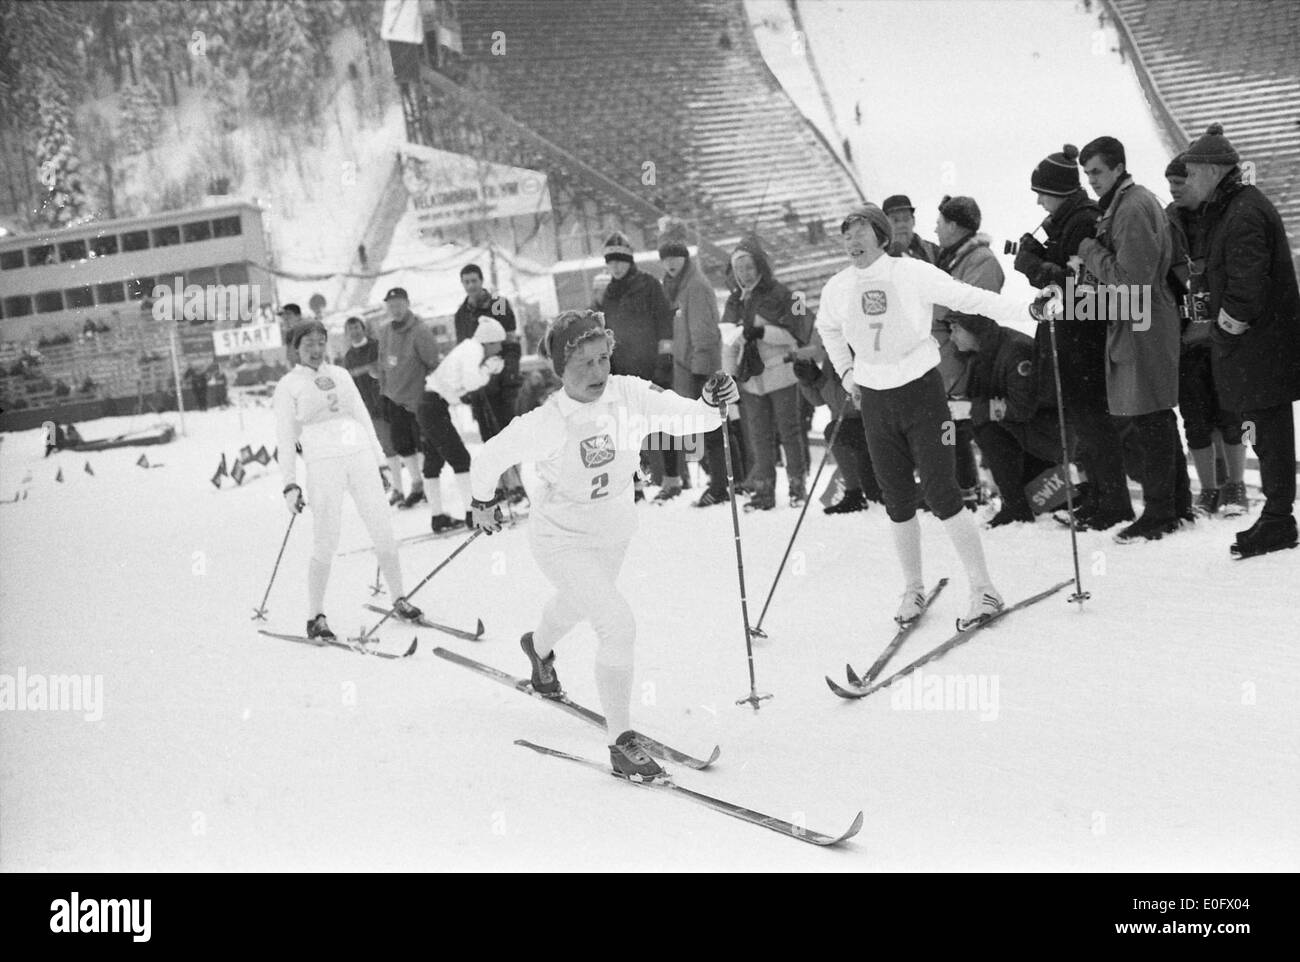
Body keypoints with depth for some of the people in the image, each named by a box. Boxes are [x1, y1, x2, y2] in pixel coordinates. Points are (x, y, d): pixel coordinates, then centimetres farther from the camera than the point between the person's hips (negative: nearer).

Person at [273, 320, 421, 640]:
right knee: (325, 544, -6)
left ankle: (399, 599, 13)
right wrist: (290, 485, -4)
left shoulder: (340, 375, 17)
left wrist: (378, 460, 14)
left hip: (360, 455, 4)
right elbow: (285, 437, 3)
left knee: (383, 533, 0)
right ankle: (315, 616, 3)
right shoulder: (288, 385, 6)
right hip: (322, 461, -4)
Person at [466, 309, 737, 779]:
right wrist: (483, 503, 2)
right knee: (618, 624, -22)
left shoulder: (629, 393, -20)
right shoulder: (545, 424, -29)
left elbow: (687, 418, -22)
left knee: (574, 604, 33)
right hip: (563, 541, -6)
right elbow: (489, 458, -14)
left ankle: (538, 646, 69)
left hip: (615, 533, 6)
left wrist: (713, 402, -43)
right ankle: (622, 743, -11)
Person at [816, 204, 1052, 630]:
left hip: (921, 391, -4)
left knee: (941, 494, -9)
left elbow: (969, 298, -17)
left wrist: (1028, 310, -26)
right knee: (897, 501, 8)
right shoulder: (837, 289, 1)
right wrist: (845, 372, 17)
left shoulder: (912, 274, -12)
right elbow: (827, 327, 24)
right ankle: (913, 589, 24)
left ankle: (984, 591, -2)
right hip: (874, 402, 4)